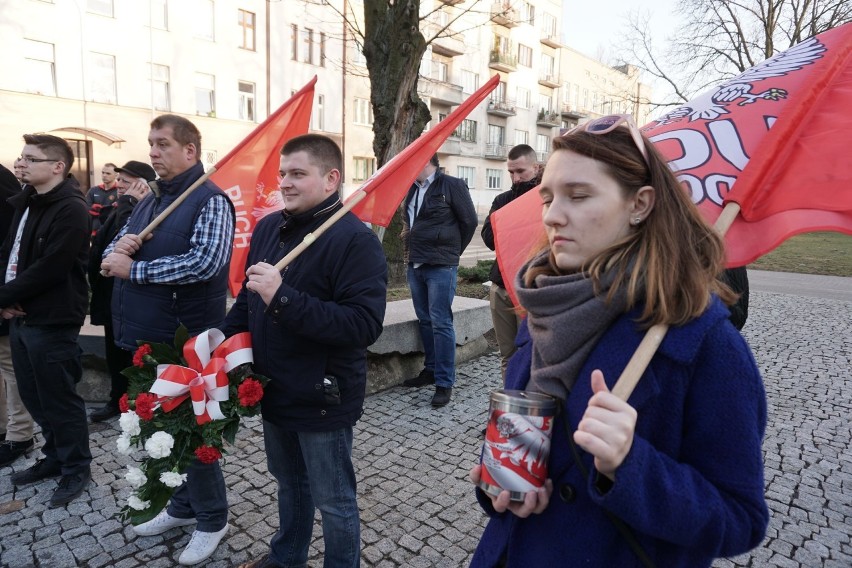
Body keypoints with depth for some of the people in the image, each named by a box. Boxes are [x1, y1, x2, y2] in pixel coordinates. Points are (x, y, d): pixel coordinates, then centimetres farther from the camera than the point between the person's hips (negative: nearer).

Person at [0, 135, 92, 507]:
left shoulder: (71, 210, -16)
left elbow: (47, 270, -21)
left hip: (51, 322, -8)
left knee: (59, 399, 4)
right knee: (34, 397, 18)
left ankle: (77, 468, 21)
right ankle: (55, 457, 36)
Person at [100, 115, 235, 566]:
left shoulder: (210, 200, -13)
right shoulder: (150, 201, 14)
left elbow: (205, 263, -26)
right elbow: (113, 255, 16)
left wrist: (134, 269, -19)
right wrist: (118, 247, -9)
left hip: (186, 343, -8)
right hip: (149, 339, 8)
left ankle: (211, 519, 25)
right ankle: (182, 506, 39)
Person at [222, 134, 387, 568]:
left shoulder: (355, 239, -20)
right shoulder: (268, 227, 4)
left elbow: (365, 325, -30)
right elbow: (248, 297, 16)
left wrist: (283, 297, -33)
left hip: (322, 398, -7)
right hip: (274, 389, 7)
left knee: (333, 501, 12)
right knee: (289, 482, 28)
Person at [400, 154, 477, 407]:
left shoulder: (452, 185, -7)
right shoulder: (412, 189, 13)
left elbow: (469, 221, -4)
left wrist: (452, 251, 4)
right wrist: (411, 247, 15)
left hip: (440, 266, -7)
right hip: (415, 265, 7)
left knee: (441, 323, -6)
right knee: (425, 320, 14)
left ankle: (445, 382, 2)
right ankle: (431, 370, 27)